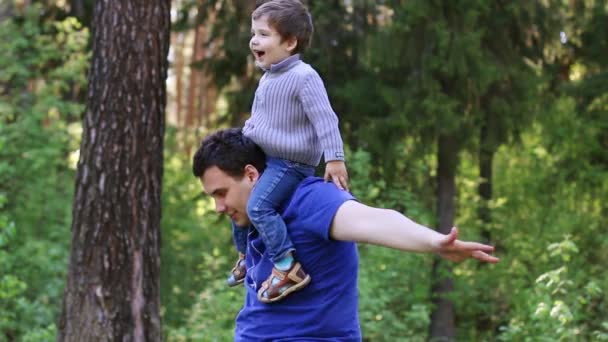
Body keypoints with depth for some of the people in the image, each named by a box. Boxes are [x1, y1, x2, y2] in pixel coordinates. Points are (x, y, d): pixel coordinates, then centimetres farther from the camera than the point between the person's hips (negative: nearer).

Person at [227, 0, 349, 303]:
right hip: (265, 160, 10)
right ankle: (245, 255, 43)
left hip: (290, 164, -10)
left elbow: (324, 118, -22)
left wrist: (335, 159, -26)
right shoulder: (267, 78, 10)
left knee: (258, 206, -25)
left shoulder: (303, 77, -18)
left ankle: (287, 267, -26)